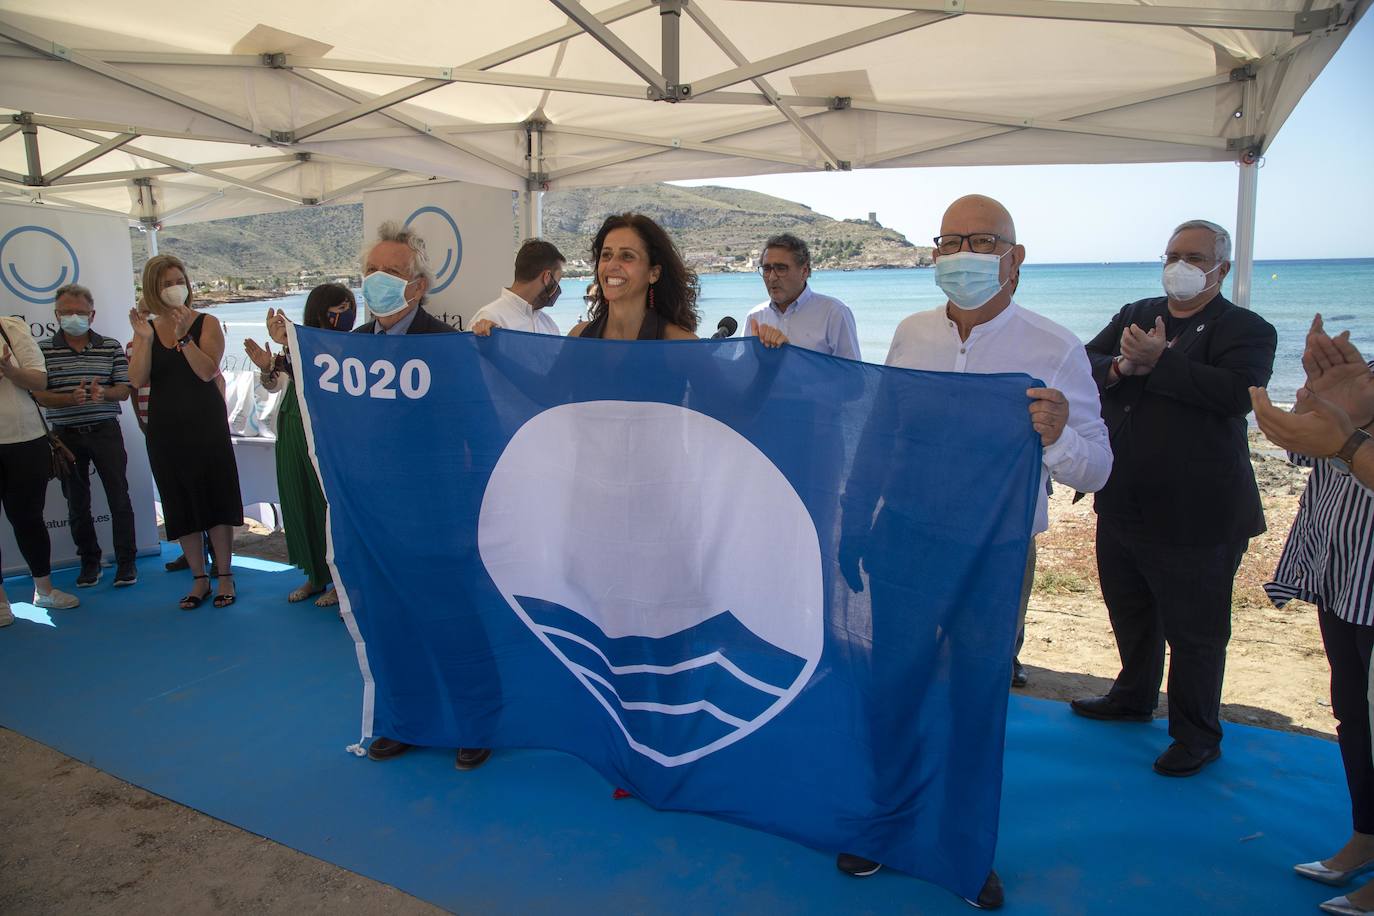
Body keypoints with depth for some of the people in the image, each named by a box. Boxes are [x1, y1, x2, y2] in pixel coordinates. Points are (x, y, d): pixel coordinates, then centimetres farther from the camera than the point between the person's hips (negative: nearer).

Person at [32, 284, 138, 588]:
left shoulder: (111, 347, 4)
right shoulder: (43, 350, 2)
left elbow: (124, 389, 3)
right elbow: (38, 394, -3)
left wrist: (104, 393, -19)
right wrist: (70, 398, -21)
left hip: (105, 431, 0)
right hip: (66, 435, 1)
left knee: (119, 499, 0)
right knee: (77, 504, 9)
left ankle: (126, 562, 9)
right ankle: (89, 561, 23)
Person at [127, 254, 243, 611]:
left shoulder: (206, 324, -2)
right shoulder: (146, 329, 7)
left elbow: (208, 371, -16)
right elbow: (137, 380, -5)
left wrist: (183, 336, -24)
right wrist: (144, 339, -17)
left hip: (206, 425, -3)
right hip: (165, 429, 4)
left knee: (214, 500, 0)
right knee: (180, 505, 7)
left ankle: (225, 577, 11)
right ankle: (199, 579, 18)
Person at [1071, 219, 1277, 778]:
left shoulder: (1246, 329, -7)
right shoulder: (1135, 315, 11)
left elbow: (1238, 392, -25)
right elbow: (1083, 366, 2)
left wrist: (1159, 362, -25)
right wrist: (1122, 367, -18)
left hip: (1195, 517, -6)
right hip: (1121, 506, 6)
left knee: (1195, 632, 6)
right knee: (1130, 614, 23)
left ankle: (1197, 736, 24)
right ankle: (1134, 697, 45)